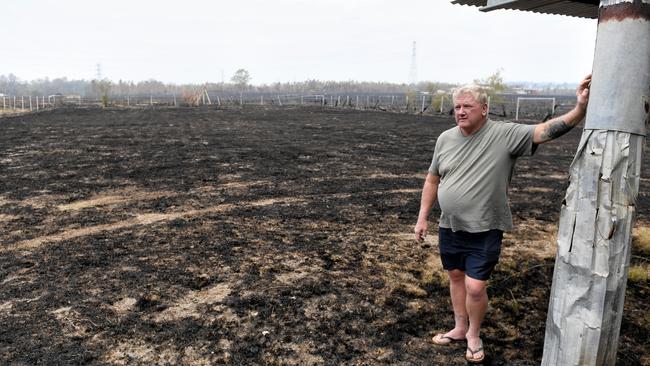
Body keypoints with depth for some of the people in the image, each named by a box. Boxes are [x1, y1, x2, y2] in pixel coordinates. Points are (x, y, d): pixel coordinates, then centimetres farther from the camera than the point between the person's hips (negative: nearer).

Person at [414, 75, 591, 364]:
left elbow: (545, 131, -25)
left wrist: (580, 109, -41)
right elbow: (432, 180, 8)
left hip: (483, 232, -4)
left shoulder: (505, 135, -12)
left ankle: (474, 335, 26)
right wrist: (422, 217, 7)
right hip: (449, 228, 5)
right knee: (456, 277, 18)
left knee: (475, 288, -2)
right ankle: (460, 329, 38)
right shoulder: (445, 139, 1)